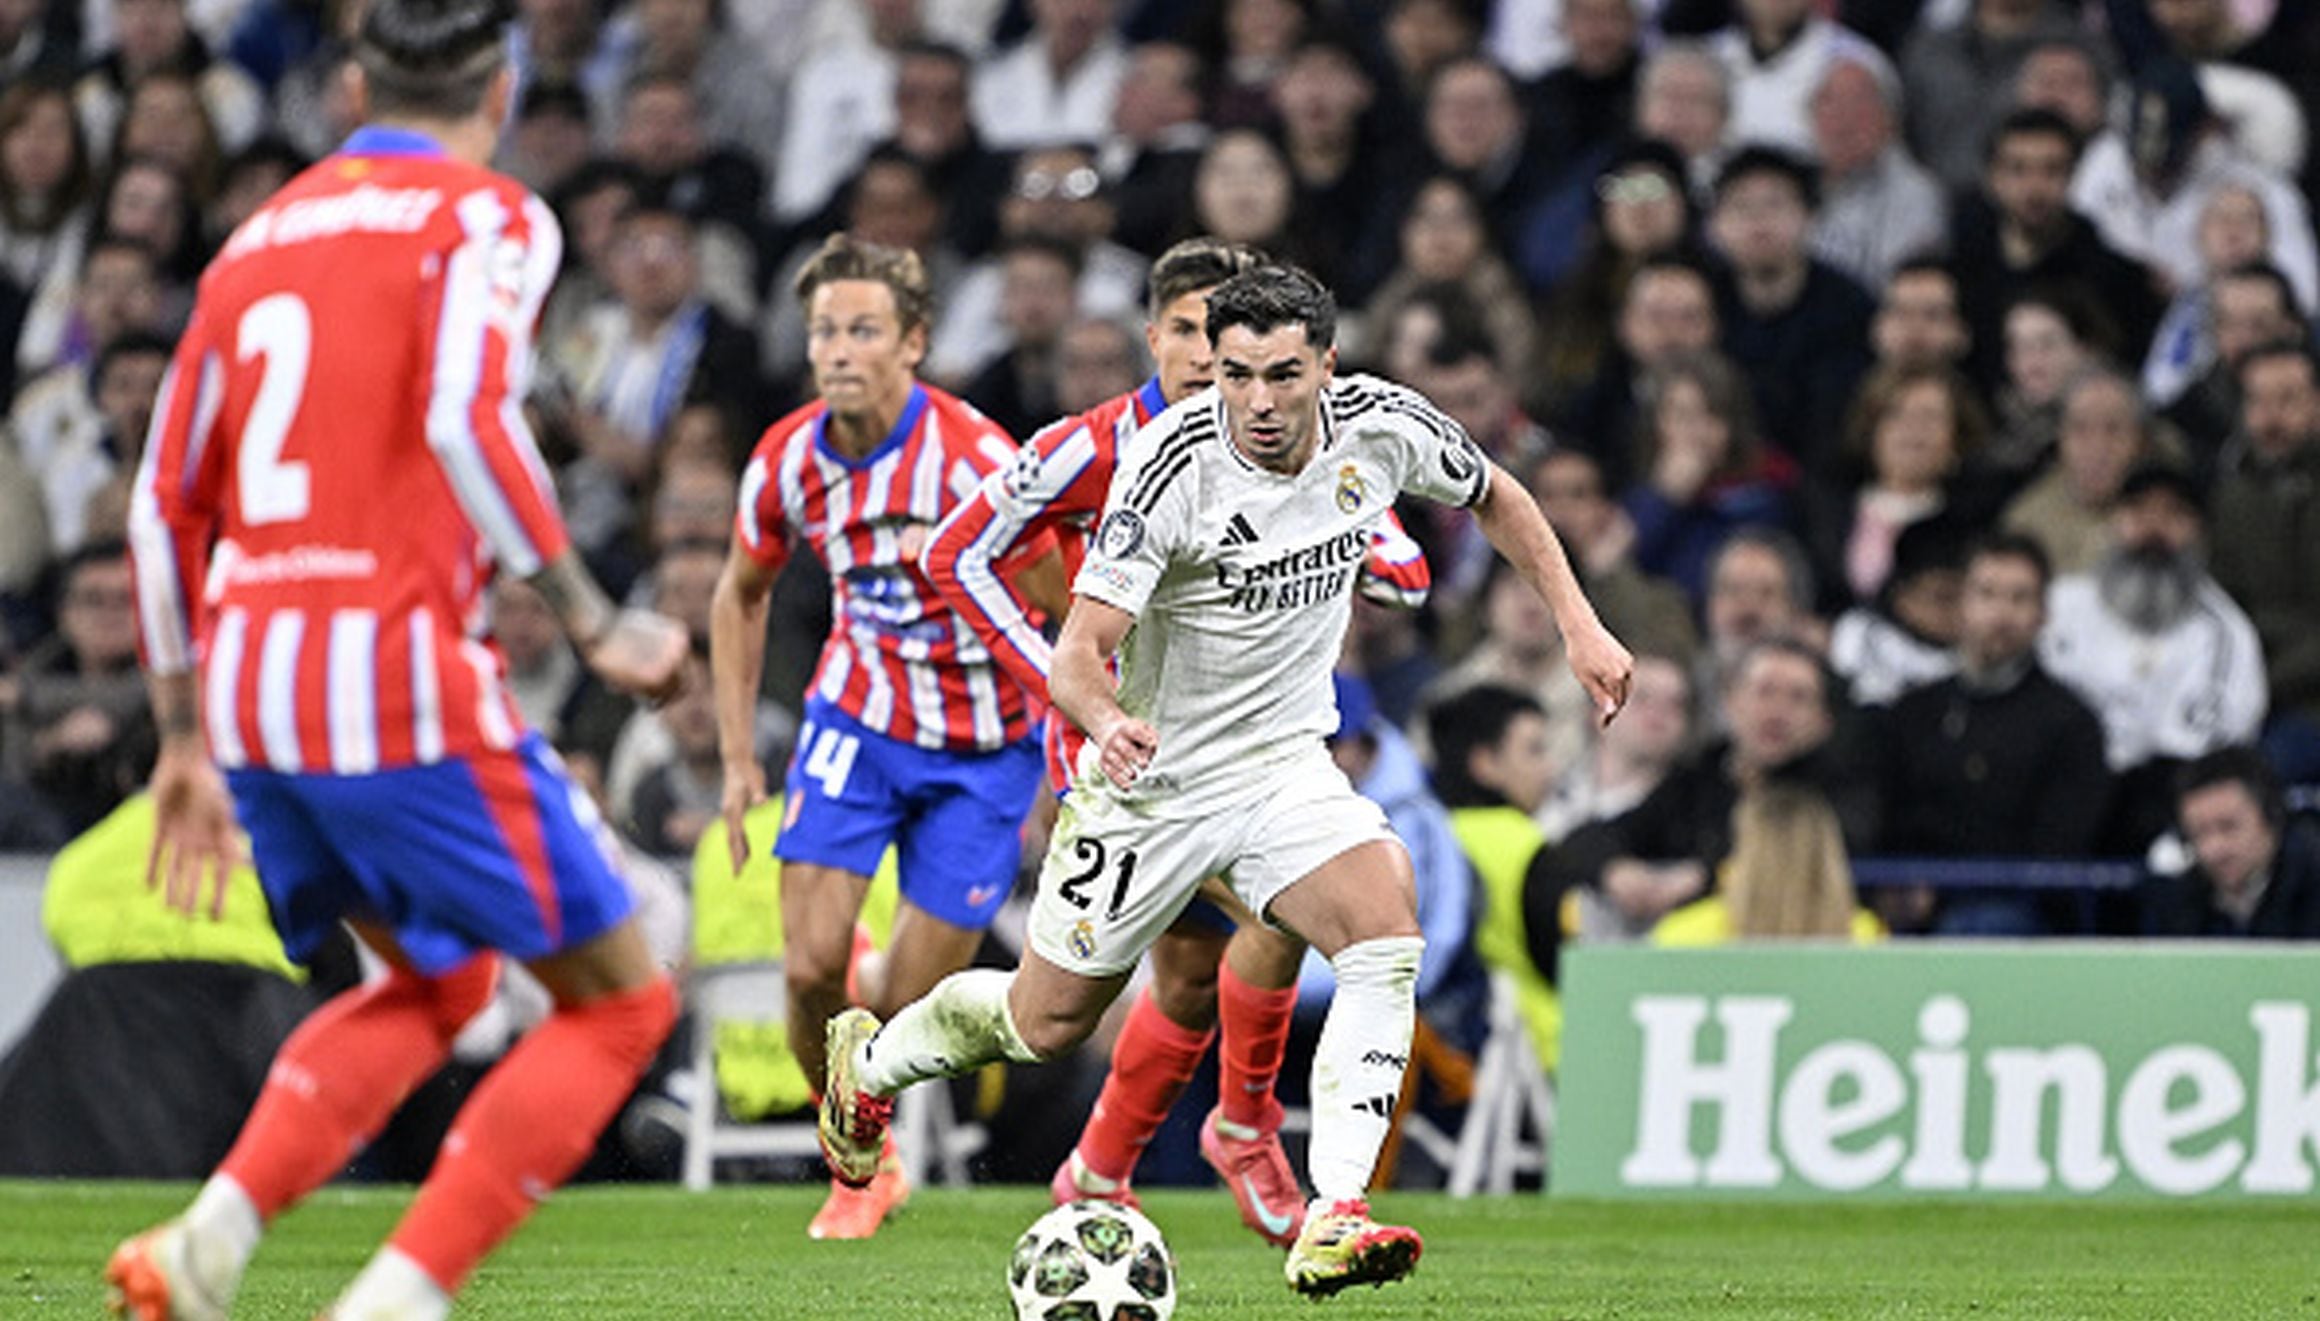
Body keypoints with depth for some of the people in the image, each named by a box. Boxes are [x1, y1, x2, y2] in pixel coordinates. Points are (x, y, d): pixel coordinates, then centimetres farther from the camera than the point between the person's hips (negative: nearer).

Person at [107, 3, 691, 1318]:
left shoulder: (260, 237, 18)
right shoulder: (487, 218, -2)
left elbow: (168, 500, 20)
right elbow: (467, 420, -20)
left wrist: (185, 741, 26)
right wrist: (596, 623, -15)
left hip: (242, 681, 7)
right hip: (399, 676, -7)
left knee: (438, 983, 27)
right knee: (620, 1001, 5)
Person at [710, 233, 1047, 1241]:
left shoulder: (972, 459, -24)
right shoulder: (788, 460, -8)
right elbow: (740, 596, 11)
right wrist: (739, 758, 9)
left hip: (980, 748, -3)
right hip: (857, 720, 3)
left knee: (910, 1007, -5)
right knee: (811, 967, -11)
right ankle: (861, 1169, 14)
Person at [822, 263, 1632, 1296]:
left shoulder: (1384, 428, -11)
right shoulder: (1173, 465, -26)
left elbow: (1495, 497, 12)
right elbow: (1078, 653, -30)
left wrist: (1578, 624, 6)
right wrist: (1106, 718, -52)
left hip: (1287, 766, 3)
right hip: (1153, 777, -3)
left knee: (1385, 931, -25)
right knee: (1047, 1022, 9)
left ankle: (1331, 1221, -29)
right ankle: (872, 1059, 41)